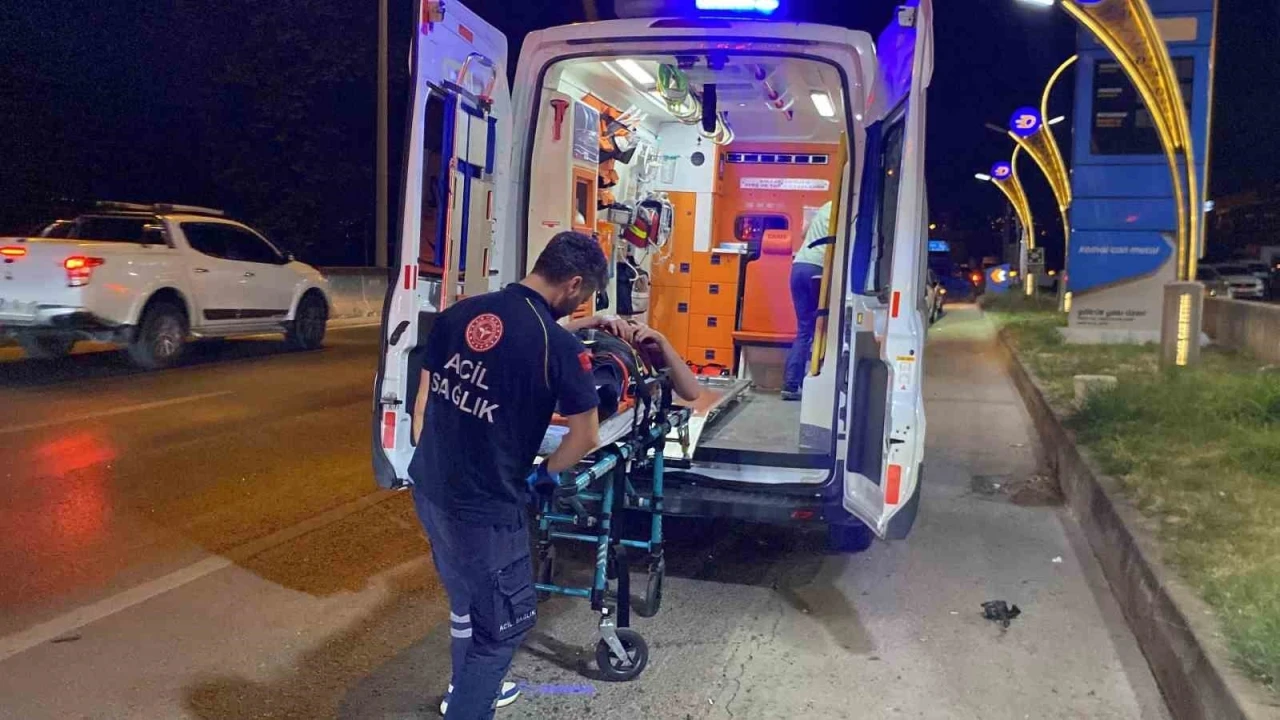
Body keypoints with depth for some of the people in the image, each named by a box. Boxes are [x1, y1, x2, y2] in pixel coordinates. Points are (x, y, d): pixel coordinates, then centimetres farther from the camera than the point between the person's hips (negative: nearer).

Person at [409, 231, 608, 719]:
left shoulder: (458, 314, 1)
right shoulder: (558, 344, -18)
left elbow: (424, 401, 9)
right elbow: (586, 436, -9)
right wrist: (547, 473, 10)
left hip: (429, 489, 8)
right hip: (483, 509, -7)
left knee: (466, 599, 29)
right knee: (504, 622, 14)